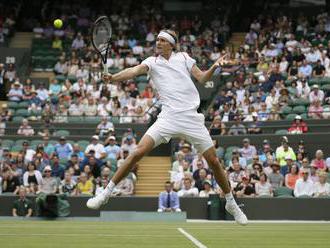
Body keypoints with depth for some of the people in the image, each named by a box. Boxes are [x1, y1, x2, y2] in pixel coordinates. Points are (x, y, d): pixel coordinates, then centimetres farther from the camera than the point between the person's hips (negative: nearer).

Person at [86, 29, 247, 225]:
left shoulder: (183, 57, 11)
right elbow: (135, 70, -9)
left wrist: (214, 67, -13)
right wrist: (113, 77, -28)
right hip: (168, 118, 0)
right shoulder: (152, 61, 9)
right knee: (138, 152, -15)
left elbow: (202, 78, 8)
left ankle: (231, 203, 21)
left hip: (192, 118, 0)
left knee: (214, 161, 1)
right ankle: (107, 193, -4)